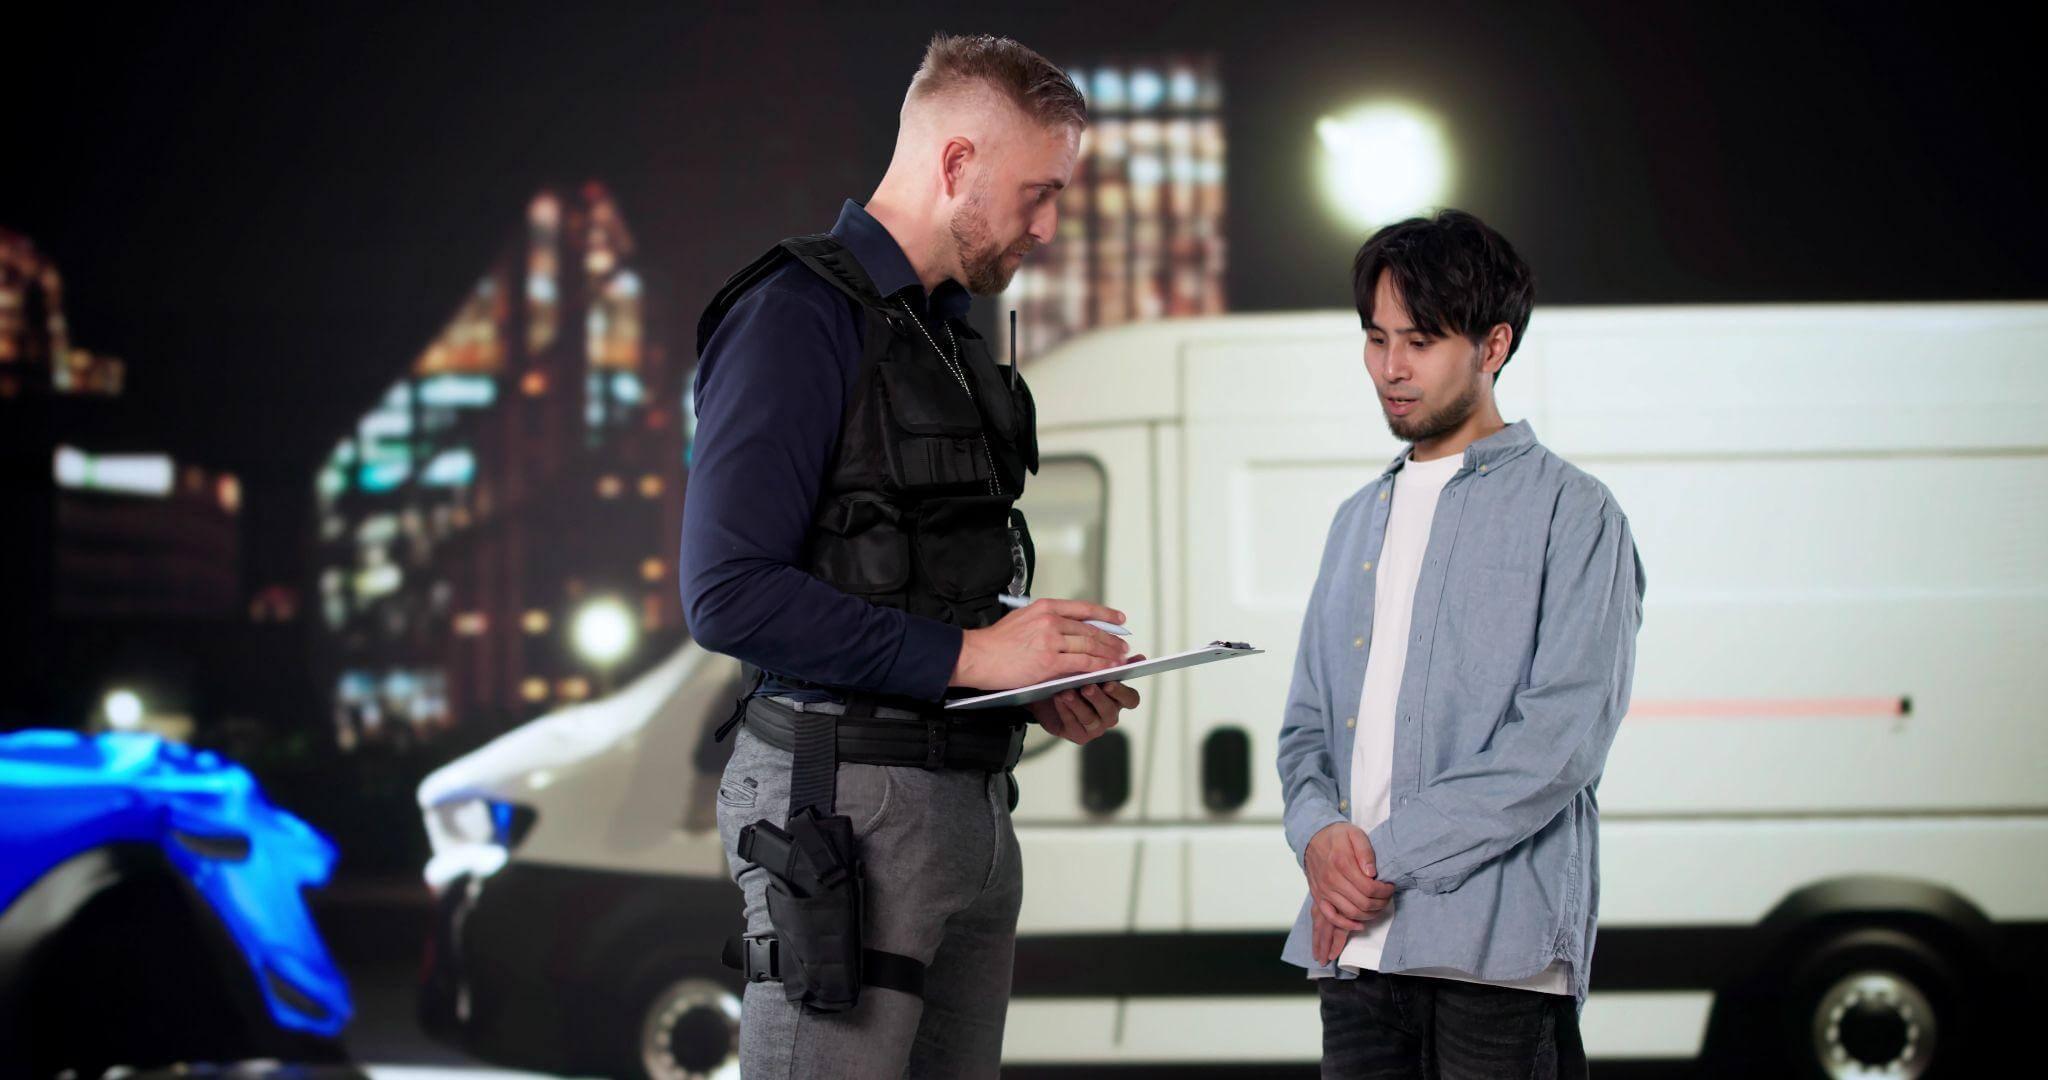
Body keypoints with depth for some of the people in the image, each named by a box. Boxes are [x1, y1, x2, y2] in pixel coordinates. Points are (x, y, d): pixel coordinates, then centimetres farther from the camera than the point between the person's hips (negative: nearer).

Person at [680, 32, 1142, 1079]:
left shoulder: (949, 332, 19)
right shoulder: (798, 317, -10)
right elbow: (728, 594, -20)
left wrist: (1042, 690, 7)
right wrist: (967, 655, -19)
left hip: (971, 798, 9)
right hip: (844, 807, -9)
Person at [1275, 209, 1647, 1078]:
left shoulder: (1570, 511, 1)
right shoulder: (1359, 520, 22)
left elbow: (1563, 737, -10)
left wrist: (1388, 855, -12)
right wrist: (1320, 834, -2)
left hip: (1495, 946, -6)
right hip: (1354, 946, 6)